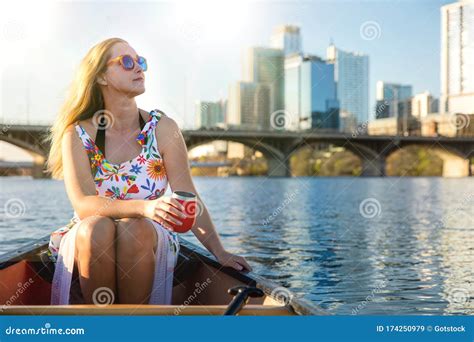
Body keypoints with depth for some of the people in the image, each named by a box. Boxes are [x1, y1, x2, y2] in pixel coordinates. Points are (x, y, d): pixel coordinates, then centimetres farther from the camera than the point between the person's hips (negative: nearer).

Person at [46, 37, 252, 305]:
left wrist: (219, 252, -16)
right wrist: (145, 207, -35)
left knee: (136, 229, -31)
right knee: (97, 227, -32)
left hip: (149, 242, 1)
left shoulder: (163, 129, -3)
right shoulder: (78, 134, -5)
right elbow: (83, 205, -18)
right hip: (88, 239, 0)